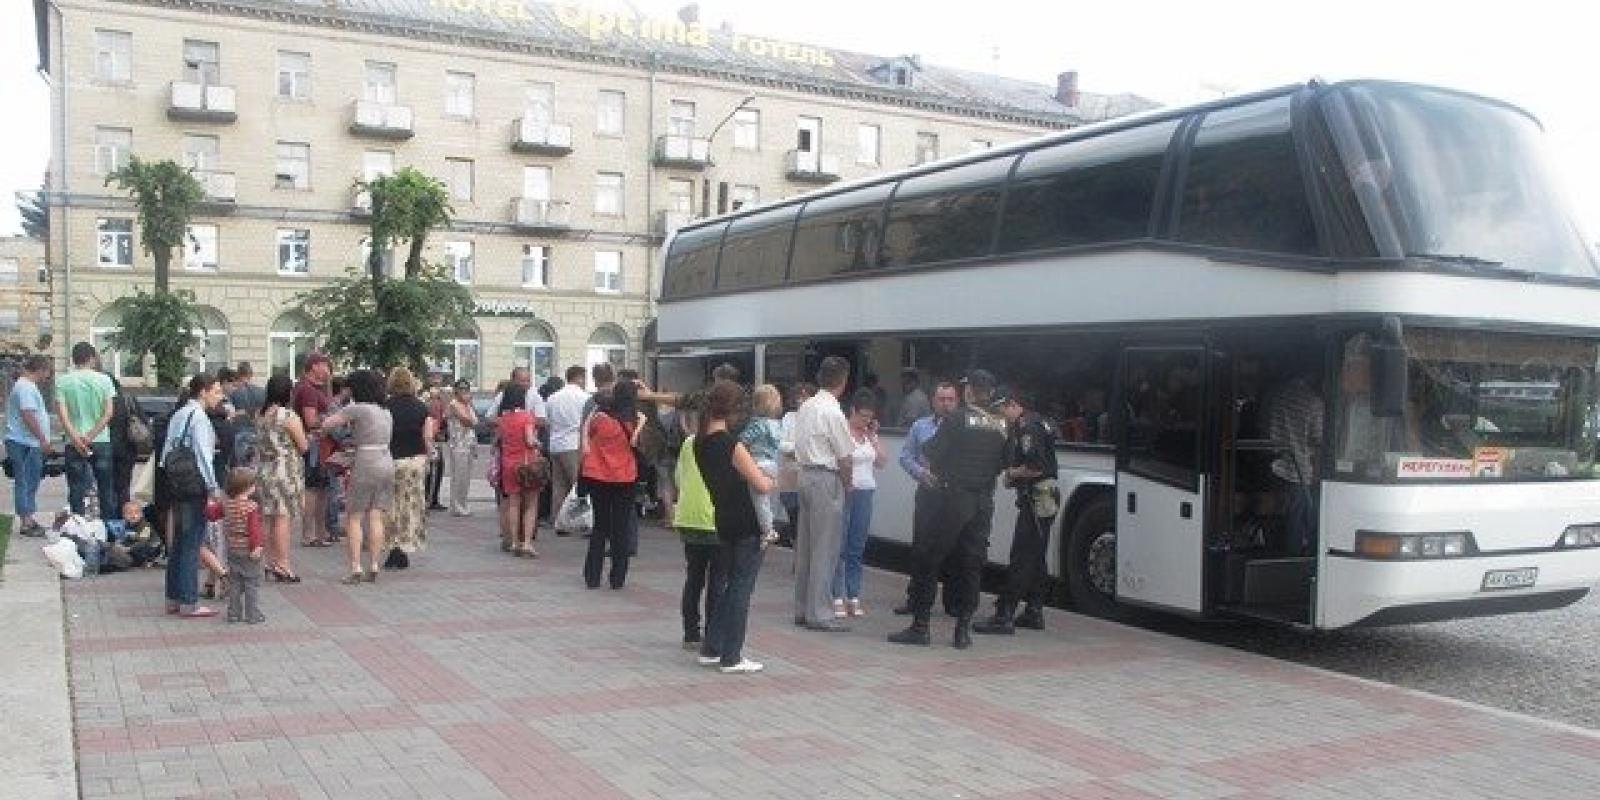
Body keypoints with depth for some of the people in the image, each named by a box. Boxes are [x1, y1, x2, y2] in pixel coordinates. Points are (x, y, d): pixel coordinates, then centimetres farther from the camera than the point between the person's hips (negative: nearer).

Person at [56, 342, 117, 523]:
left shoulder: (62, 381, -1)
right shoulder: (103, 380, -1)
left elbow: (61, 413, -11)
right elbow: (108, 413, -9)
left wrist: (76, 438, -15)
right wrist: (91, 435, -10)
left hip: (74, 443, 0)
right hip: (101, 441, 0)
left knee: (76, 491, 5)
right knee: (106, 490, 9)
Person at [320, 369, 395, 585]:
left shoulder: (357, 409, -9)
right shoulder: (386, 412, 13)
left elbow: (325, 424, -9)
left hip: (366, 465, -6)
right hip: (387, 463, 7)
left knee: (353, 518, 2)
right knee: (376, 517, 7)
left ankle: (356, 569, -3)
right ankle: (373, 567, 5)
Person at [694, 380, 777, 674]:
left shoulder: (700, 443, 3)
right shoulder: (732, 445, -20)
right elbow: (762, 486, -19)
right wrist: (771, 478, 2)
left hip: (723, 523, 7)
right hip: (747, 526, -7)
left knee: (727, 585, 19)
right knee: (741, 589, 2)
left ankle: (710, 649, 22)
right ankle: (731, 658, 7)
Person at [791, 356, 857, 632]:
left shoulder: (806, 407, 9)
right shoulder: (833, 413, -16)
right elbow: (845, 459, -12)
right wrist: (847, 484, 2)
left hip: (805, 474, 9)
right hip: (827, 478, -9)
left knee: (805, 545, 14)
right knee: (825, 548, -2)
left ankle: (802, 609, 22)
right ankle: (819, 613, 2)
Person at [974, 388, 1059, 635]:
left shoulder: (1027, 426, -15)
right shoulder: (1038, 423, 16)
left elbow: (1036, 467, -24)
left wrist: (1012, 473, -9)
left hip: (1036, 500, -11)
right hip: (1046, 499, 11)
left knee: (1020, 560, -10)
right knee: (1036, 559, 17)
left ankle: (1004, 616, -10)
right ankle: (1034, 612, 25)